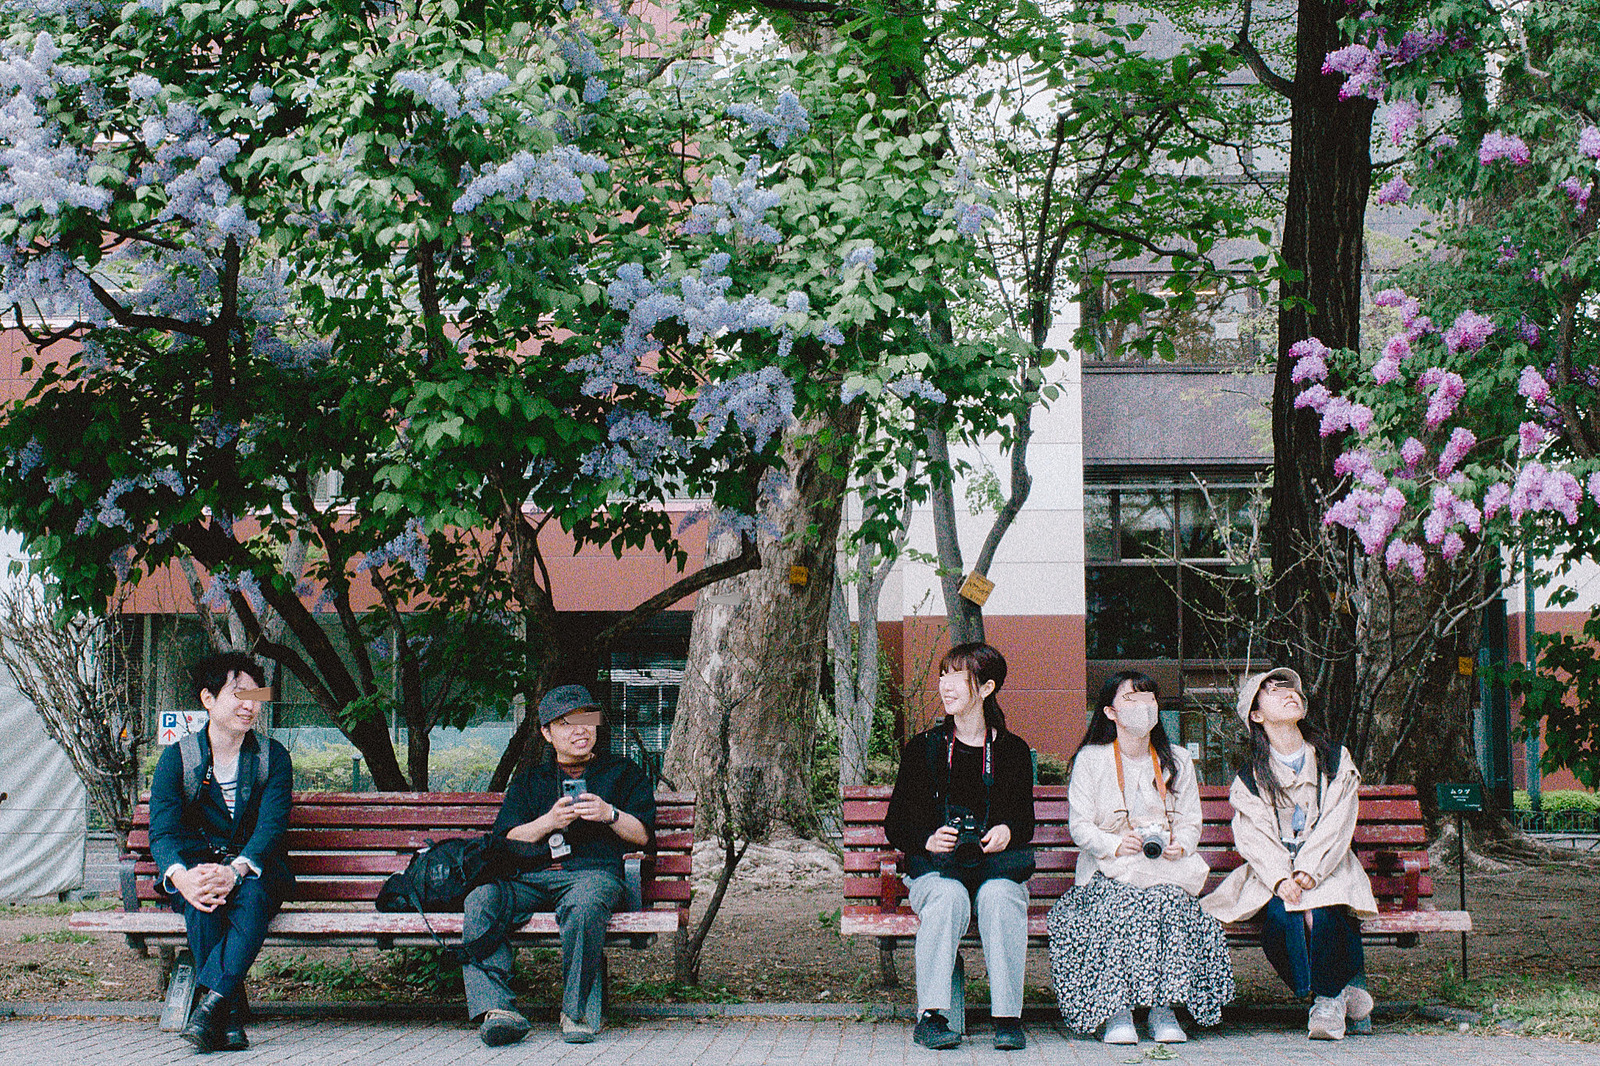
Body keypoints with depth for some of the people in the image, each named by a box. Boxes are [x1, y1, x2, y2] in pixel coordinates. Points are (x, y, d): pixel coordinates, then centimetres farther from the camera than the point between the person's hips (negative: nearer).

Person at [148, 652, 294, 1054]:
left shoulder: (272, 757, 3)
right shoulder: (177, 757, 1)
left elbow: (272, 826, -12)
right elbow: (162, 832, -10)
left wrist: (235, 870, -34)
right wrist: (181, 876, -35)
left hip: (255, 867, 0)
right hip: (195, 864, 0)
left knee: (253, 893, -36)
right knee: (202, 899, -36)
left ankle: (210, 1003, -45)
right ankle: (230, 1017, -35)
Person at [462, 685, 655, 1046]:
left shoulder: (623, 773, 24)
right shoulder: (529, 779, 29)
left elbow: (642, 834, 15)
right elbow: (506, 839, 16)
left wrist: (609, 814, -4)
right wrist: (550, 821, -1)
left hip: (593, 871, -3)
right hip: (530, 877, 3)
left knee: (584, 905, -41)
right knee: (480, 901, -30)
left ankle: (575, 1009, -29)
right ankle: (496, 1006, -40)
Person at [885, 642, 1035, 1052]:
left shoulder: (1013, 750, 10)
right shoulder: (923, 748, 9)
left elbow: (1025, 821, 15)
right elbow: (894, 824, 9)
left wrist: (1007, 832, -10)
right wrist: (928, 840, -13)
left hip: (997, 865, 0)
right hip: (935, 866, 0)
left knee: (998, 896, -35)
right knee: (948, 897, -35)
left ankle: (1008, 1017, -30)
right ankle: (930, 1014, -34)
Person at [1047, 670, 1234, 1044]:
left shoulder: (1177, 760, 15)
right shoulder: (1090, 760, 6)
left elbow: (1191, 822, 12)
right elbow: (1079, 825, 0)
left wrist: (1180, 844, -11)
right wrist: (1115, 845, -18)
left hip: (1167, 866, 2)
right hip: (1108, 871, -2)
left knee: (1170, 901, -32)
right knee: (1119, 904, -35)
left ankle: (1164, 1009, -26)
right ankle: (1117, 1012, -30)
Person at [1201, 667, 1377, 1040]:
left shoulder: (1336, 761, 10)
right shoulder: (1249, 778, 8)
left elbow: (1336, 827, -1)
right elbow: (1255, 839, -4)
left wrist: (1309, 872, -17)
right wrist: (1281, 880, -23)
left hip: (1326, 867, 0)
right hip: (1273, 871, 0)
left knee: (1323, 913, -32)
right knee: (1280, 915, -31)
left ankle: (1328, 996, -11)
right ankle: (1346, 986, -13)